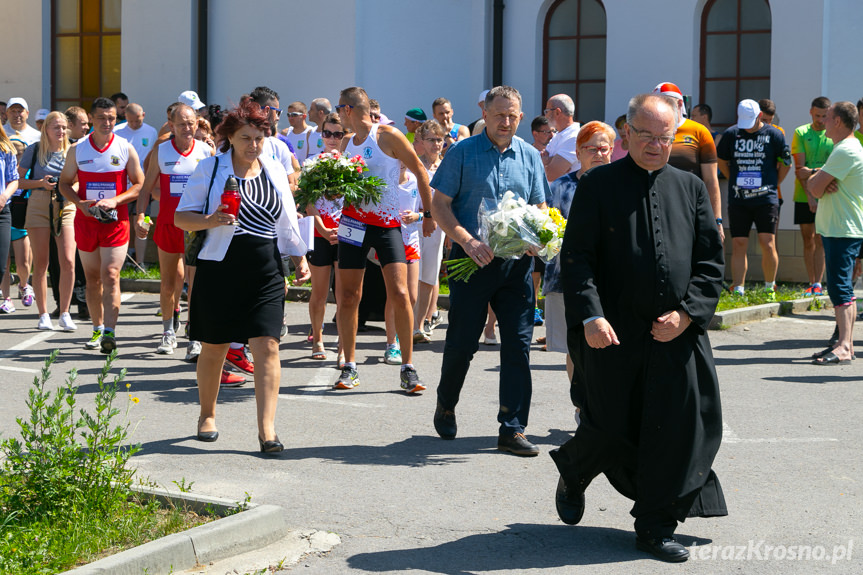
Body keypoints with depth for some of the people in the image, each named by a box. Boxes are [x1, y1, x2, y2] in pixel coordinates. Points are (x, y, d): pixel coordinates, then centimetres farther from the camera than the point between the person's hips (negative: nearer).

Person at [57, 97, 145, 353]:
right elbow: (64, 182, 10)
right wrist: (80, 203, -9)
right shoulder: (77, 149, 4)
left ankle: (110, 332, -18)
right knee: (92, 278, 10)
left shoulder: (126, 149, 0)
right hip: (85, 220, 2)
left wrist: (115, 200, -14)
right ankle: (97, 328, 22)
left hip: (116, 220, -2)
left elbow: (139, 185, 1)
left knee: (110, 275, -13)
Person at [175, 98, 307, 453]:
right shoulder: (209, 169, 0)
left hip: (266, 273, 2)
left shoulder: (276, 171, 11)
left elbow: (287, 222, 21)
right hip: (219, 270, -2)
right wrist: (211, 220, -19)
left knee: (266, 347, -10)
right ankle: (207, 415, 31)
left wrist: (298, 258, 17)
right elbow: (181, 217, -1)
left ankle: (267, 430, -11)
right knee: (213, 348, 9)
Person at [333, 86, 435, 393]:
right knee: (348, 296, 4)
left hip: (388, 224, -5)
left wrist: (429, 214, 1)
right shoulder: (346, 143, 12)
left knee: (400, 295, -11)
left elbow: (420, 172, -1)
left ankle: (408, 368, -1)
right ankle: (350, 367, 16)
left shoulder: (387, 135, -6)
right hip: (354, 223, 5)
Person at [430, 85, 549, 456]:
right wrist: (468, 241, -17)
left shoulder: (530, 156, 11)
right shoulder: (463, 153, 0)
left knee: (518, 345, -1)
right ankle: (446, 406, 30)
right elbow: (439, 205, -2)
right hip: (472, 260, -3)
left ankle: (512, 429, 3)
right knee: (462, 342, 4)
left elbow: (540, 208, 15)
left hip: (516, 263, 3)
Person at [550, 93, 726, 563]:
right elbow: (576, 258, -6)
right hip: (613, 334, -3)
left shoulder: (691, 188, 9)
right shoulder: (598, 185, -1)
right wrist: (590, 317, -18)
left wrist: (687, 313, -6)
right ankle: (572, 475, 36)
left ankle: (655, 526, 17)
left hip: (676, 334, 3)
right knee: (610, 429, 3)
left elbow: (711, 261, 9)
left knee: (673, 432, 3)